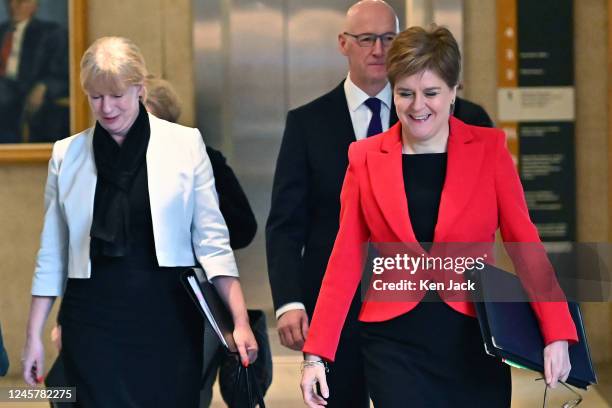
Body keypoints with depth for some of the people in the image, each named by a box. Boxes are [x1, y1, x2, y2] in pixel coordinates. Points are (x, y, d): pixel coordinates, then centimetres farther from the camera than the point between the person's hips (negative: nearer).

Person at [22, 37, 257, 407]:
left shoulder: (185, 144, 1)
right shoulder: (67, 154, 6)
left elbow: (212, 240, -1)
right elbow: (52, 254, 9)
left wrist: (241, 321, -9)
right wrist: (34, 335, 6)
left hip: (168, 317, -1)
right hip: (94, 321, 1)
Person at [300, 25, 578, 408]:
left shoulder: (489, 149, 1)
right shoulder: (366, 158, 2)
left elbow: (525, 243, -3)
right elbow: (345, 260, 3)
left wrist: (556, 333, -13)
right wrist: (316, 354, -3)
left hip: (474, 343, 0)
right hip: (395, 345, 0)